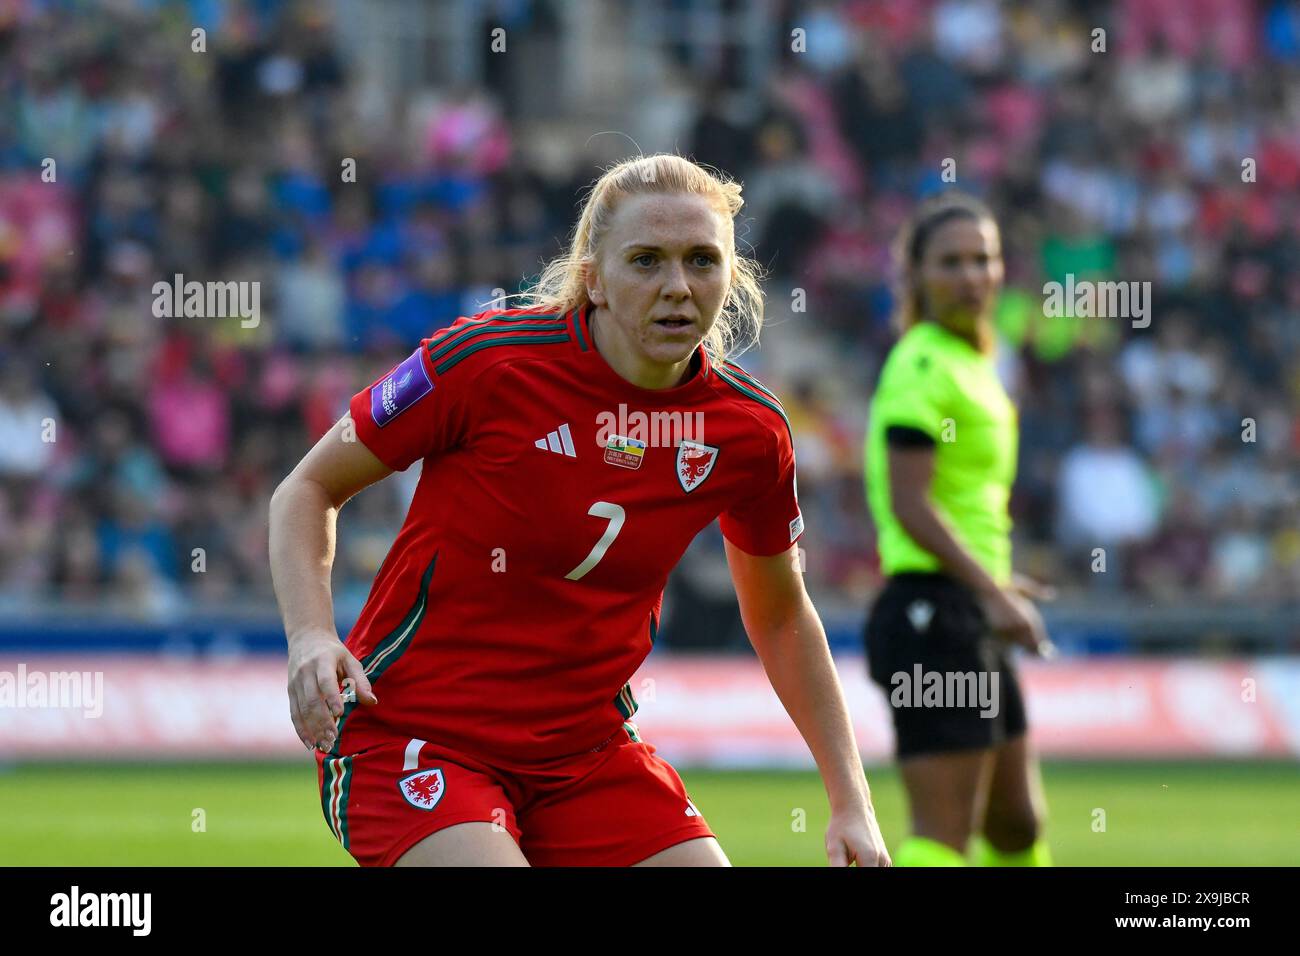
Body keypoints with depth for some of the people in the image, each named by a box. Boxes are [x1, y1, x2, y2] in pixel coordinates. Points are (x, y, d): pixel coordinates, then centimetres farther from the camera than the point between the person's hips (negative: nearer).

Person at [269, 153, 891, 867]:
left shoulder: (750, 431, -3)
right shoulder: (484, 361, -16)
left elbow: (779, 615, 14)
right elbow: (308, 489, -4)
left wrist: (850, 801, 10)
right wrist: (311, 636, -21)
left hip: (588, 748, 5)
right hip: (410, 728, -5)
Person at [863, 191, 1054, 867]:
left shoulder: (972, 361, 17)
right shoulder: (923, 366, -12)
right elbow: (909, 505, -19)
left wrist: (994, 583, 19)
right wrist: (991, 590, -23)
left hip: (972, 623, 10)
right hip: (934, 613, -10)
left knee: (1017, 826, 17)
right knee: (944, 834, -11)